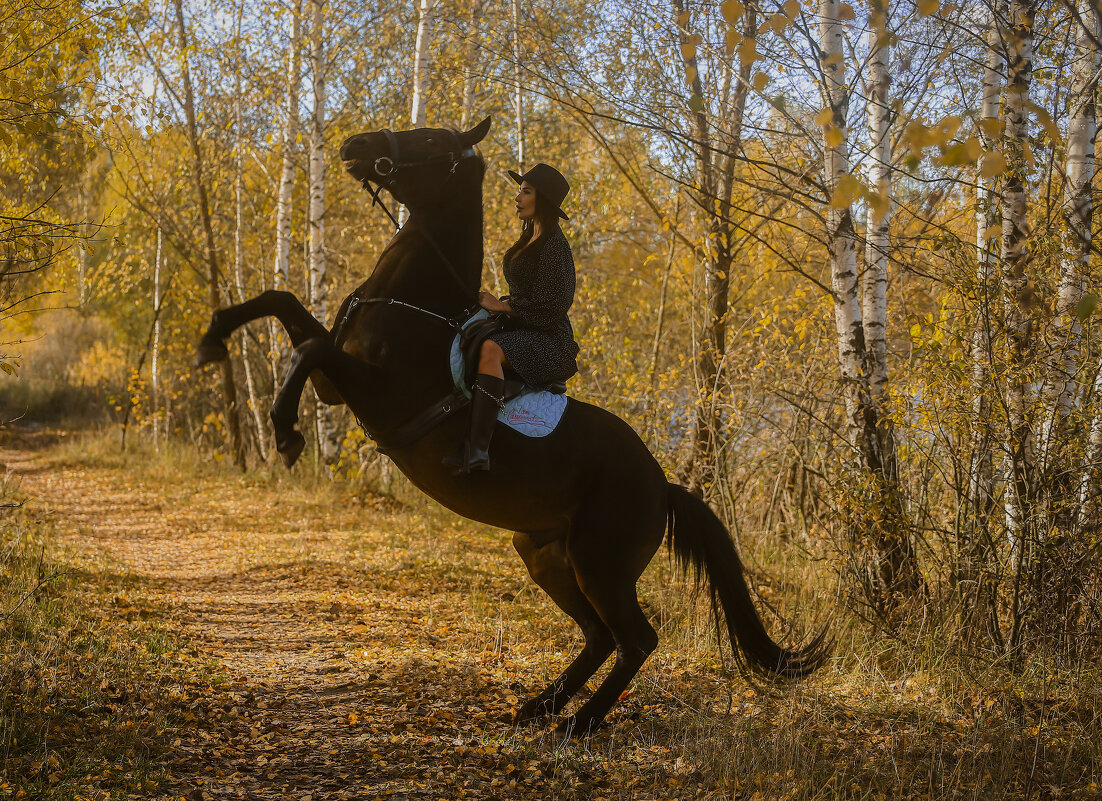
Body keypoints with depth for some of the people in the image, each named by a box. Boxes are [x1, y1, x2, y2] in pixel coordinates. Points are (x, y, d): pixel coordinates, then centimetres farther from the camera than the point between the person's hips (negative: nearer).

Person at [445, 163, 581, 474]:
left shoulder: (553, 244, -11)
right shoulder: (530, 239, 18)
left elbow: (550, 306, -18)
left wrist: (503, 306, -14)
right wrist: (494, 302, 7)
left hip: (549, 341, -10)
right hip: (520, 332, 10)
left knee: (491, 349, -37)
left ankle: (478, 449, -47)